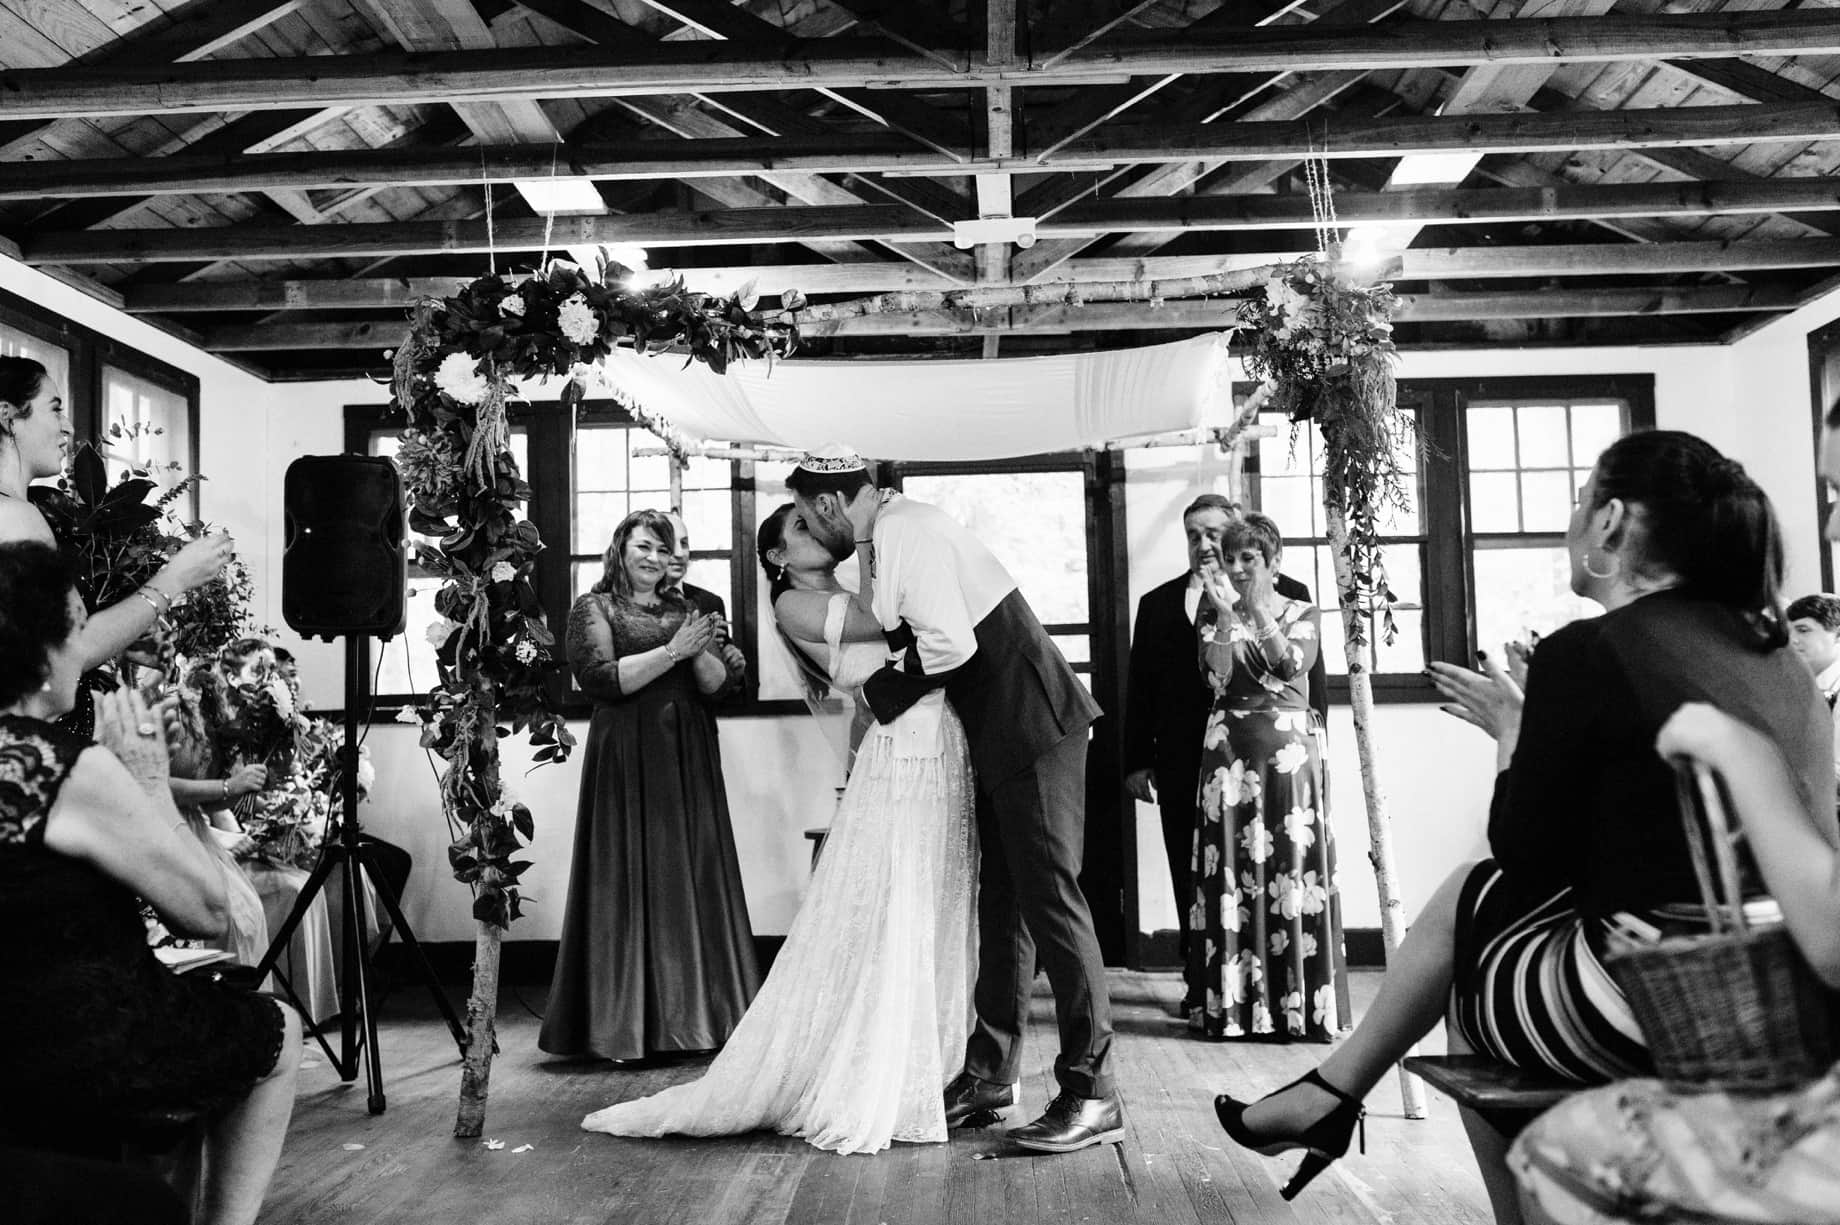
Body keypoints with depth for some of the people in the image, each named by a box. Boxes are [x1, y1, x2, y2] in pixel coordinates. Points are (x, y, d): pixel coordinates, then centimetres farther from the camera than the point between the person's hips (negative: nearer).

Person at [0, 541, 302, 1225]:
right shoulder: (75, 772, -25)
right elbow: (207, 911, -17)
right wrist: (149, 779, -13)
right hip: (77, 1054, -8)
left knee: (218, 1007, 32)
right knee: (278, 1035, 17)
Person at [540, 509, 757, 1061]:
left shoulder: (683, 610, 17)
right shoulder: (594, 609, 3)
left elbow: (717, 683, 10)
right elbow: (601, 678, -12)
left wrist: (699, 652, -11)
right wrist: (672, 651, -14)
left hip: (688, 759, 5)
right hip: (627, 760, -5)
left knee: (696, 872, 3)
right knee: (632, 880, -4)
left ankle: (694, 1012, 12)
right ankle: (626, 1022, 3)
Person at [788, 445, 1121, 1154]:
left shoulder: (904, 532, -16)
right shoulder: (888, 533, 14)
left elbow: (948, 644, -23)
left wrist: (879, 693, -9)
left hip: (1032, 725, -10)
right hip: (999, 733, 10)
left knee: (1047, 893, -8)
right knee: (1001, 901, 13)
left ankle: (1092, 1095, -1)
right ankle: (990, 1074, 22)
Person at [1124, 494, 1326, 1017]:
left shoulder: (1286, 595, 5)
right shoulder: (1158, 603, 13)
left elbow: (1312, 680, 2)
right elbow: (1139, 689, 11)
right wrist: (1137, 761, 5)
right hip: (1183, 767, 3)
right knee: (1191, 880, 6)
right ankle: (1200, 986, 16)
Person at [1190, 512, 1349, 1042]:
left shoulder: (1301, 612, 8)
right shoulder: (1214, 615, 9)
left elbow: (1294, 664, -11)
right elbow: (1219, 677, -6)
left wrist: (1258, 608, -20)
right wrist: (1225, 613, -16)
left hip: (1289, 749, -1)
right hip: (1229, 749, 1)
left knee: (1292, 867, -3)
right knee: (1233, 872, -1)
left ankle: (1301, 1003, 5)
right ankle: (1236, 1002, 5)